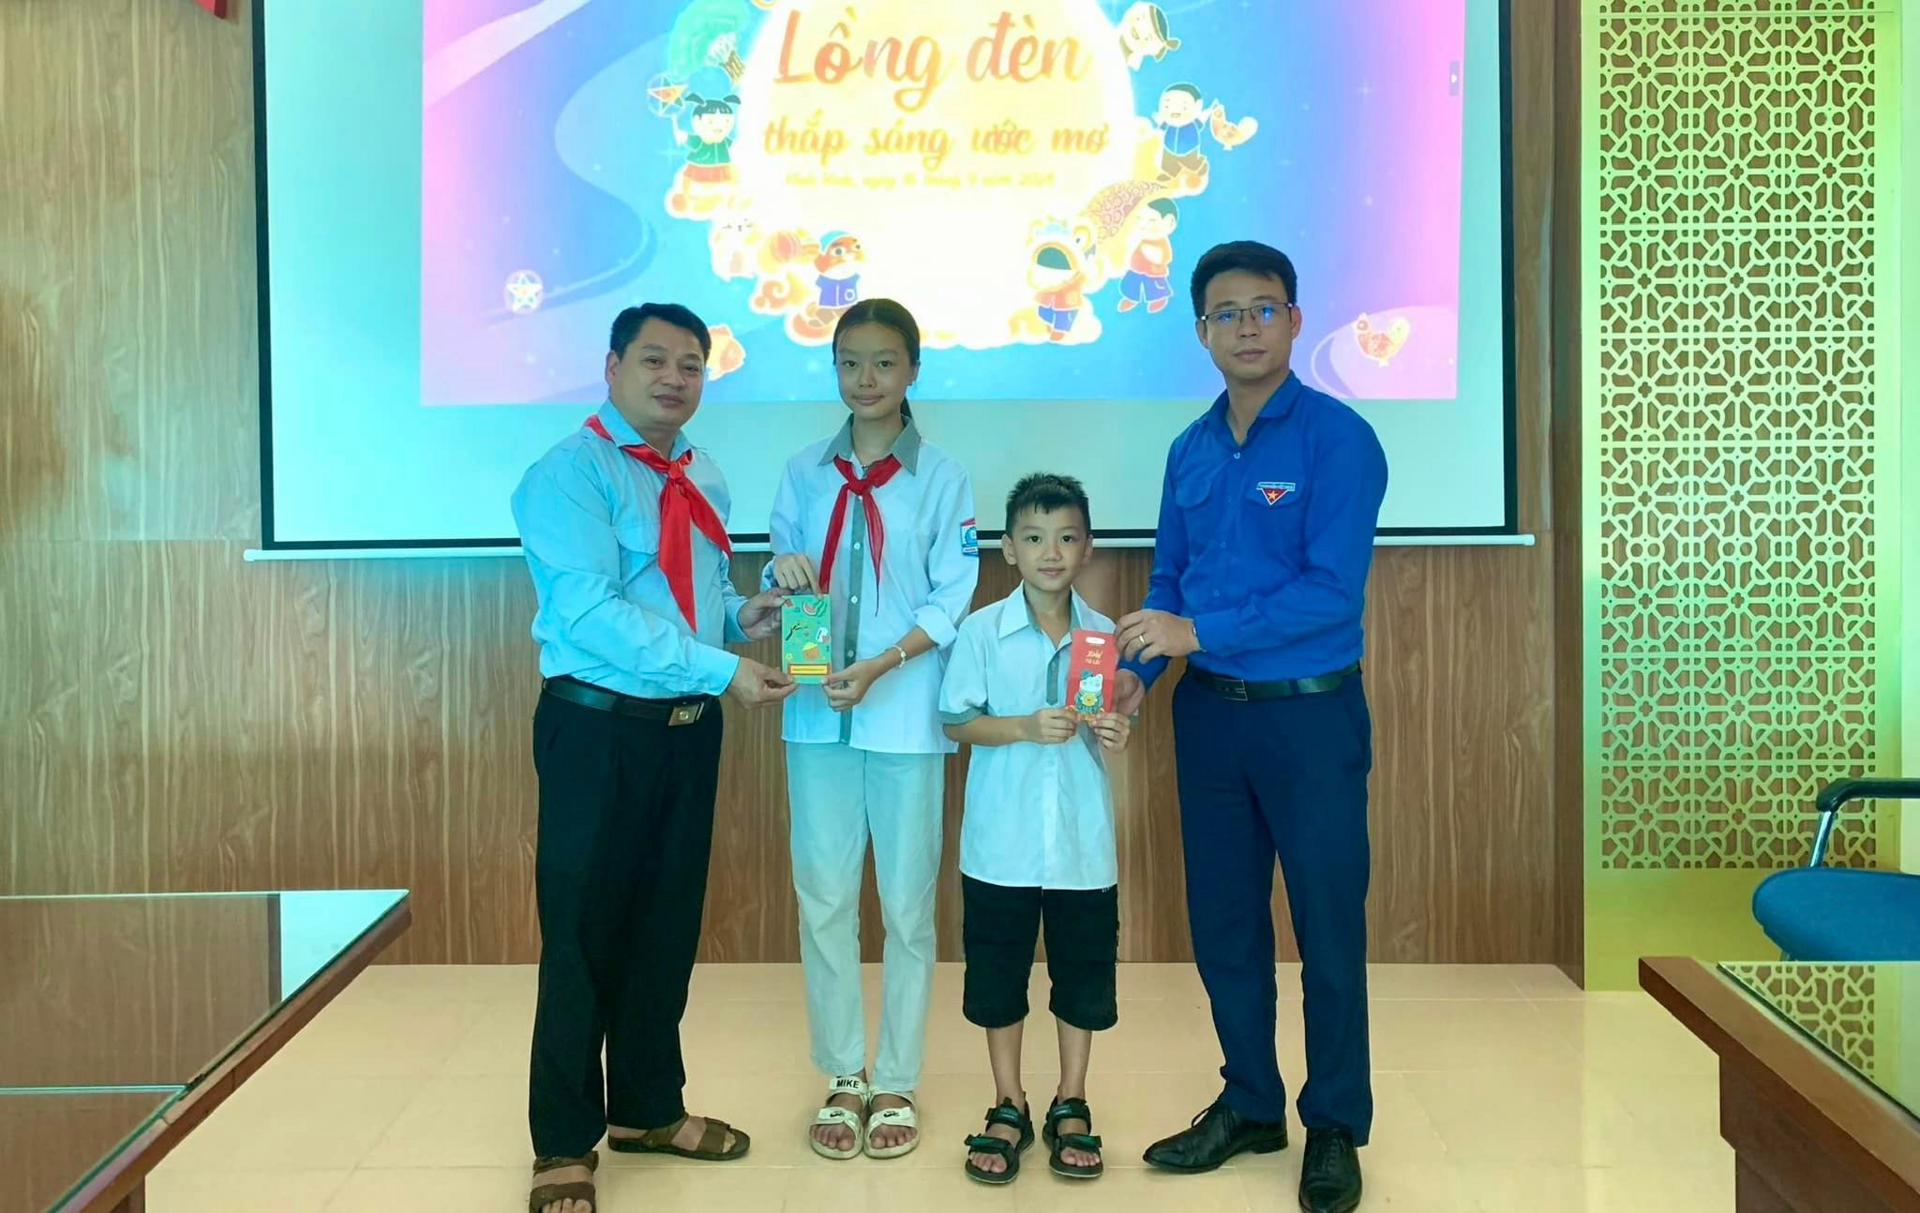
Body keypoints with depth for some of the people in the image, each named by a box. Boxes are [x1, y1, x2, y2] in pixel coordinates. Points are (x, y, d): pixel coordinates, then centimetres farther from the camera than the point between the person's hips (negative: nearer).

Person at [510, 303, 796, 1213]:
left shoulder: (702, 480, 13)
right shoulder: (569, 474, -12)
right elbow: (592, 614, -22)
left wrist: (742, 615, -1)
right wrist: (721, 669, -24)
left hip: (689, 729, 7)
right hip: (600, 730, -7)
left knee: (669, 928, 15)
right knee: (583, 935, 1)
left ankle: (647, 1109, 32)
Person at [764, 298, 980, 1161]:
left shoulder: (942, 476, -1)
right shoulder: (804, 473, 8)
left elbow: (952, 599, -5)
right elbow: (780, 582, 11)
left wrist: (879, 666, -17)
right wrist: (783, 577, -13)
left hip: (906, 716, -2)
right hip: (817, 713, 3)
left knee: (907, 903, 5)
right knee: (823, 897, 6)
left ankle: (896, 1083, 18)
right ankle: (840, 1078, 20)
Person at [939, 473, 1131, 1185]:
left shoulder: (1103, 635, 0)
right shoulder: (982, 631, -6)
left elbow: (1112, 728, 8)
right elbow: (957, 721, -7)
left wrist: (1115, 735, -15)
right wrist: (1026, 728, -21)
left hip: (1083, 843, 2)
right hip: (1001, 842, -1)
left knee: (1083, 976, 10)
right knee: (997, 977, 9)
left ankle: (1070, 1108, 26)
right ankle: (1008, 1108, 25)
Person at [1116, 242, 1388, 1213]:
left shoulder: (1337, 439, -12)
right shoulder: (1191, 449, 7)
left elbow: (1331, 590, -19)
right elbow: (1168, 581, 11)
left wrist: (1199, 633, -21)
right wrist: (1136, 672, -6)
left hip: (1310, 712, -6)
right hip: (1208, 712, 6)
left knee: (1327, 922, 5)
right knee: (1221, 916, 14)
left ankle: (1335, 1128, 21)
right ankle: (1249, 1106, 31)